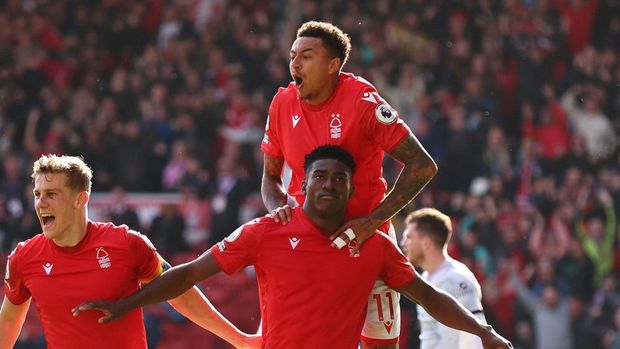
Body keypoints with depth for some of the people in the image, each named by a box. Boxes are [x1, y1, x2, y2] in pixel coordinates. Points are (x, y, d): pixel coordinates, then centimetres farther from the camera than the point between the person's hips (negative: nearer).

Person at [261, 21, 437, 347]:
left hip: (365, 237, -4)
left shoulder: (362, 100, -16)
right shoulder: (283, 104, -1)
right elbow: (271, 176, 12)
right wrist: (278, 208, -12)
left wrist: (373, 220, -24)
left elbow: (423, 166, -18)